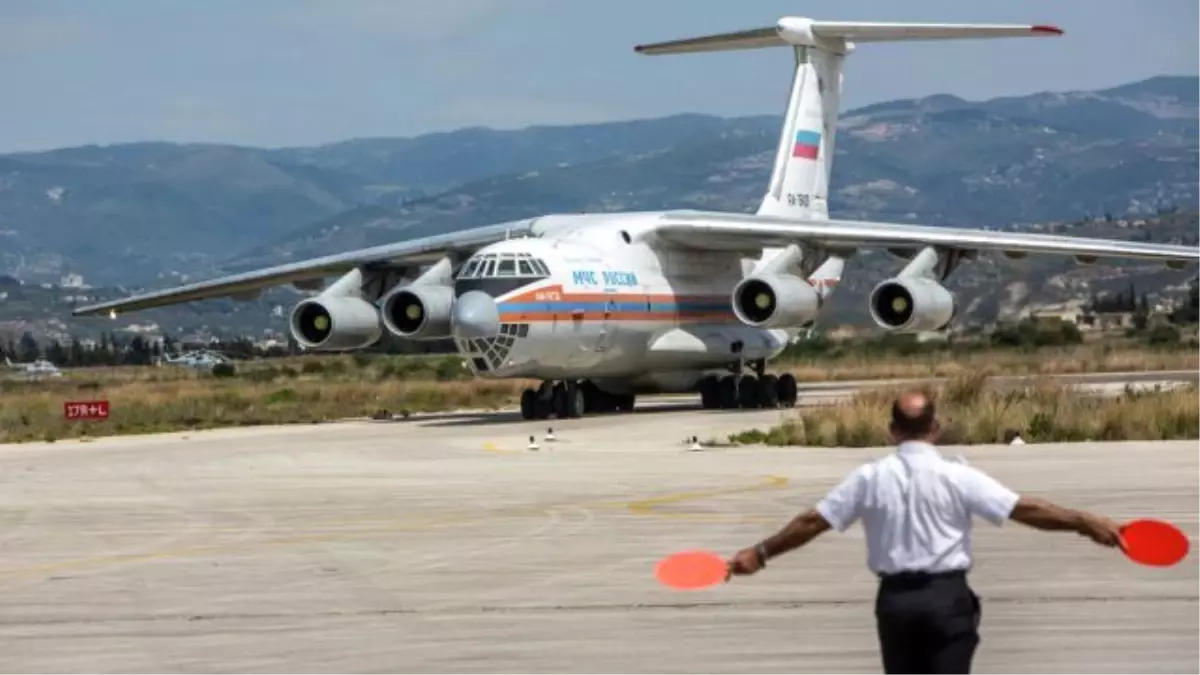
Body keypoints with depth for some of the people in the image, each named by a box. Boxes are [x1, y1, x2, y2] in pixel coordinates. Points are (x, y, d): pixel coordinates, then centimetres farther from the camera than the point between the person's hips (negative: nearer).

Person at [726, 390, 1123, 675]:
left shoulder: (870, 477, 0)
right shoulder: (955, 476, -7)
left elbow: (812, 522, 2)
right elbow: (1024, 509, -10)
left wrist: (760, 553, 12)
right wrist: (1085, 524, -7)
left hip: (895, 598, 3)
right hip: (946, 597, -3)